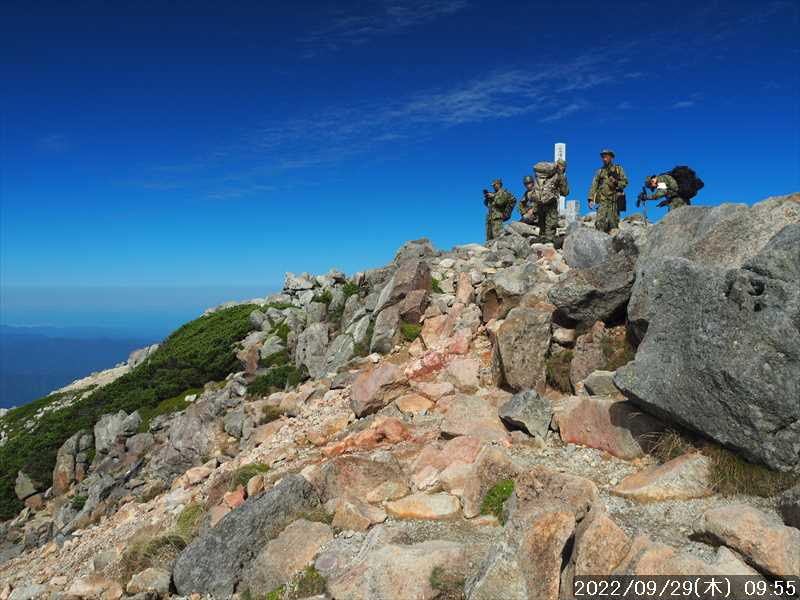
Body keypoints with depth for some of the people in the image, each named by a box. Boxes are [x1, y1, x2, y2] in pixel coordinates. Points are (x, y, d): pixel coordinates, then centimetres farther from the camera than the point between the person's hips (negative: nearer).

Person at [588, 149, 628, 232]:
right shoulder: (599, 171, 16)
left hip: (614, 200, -1)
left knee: (613, 223, -3)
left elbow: (625, 182, 7)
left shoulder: (618, 169, 12)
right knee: (600, 222, -14)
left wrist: (616, 183, -14)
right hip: (602, 200, 1)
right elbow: (594, 186, 9)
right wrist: (591, 199, -4)